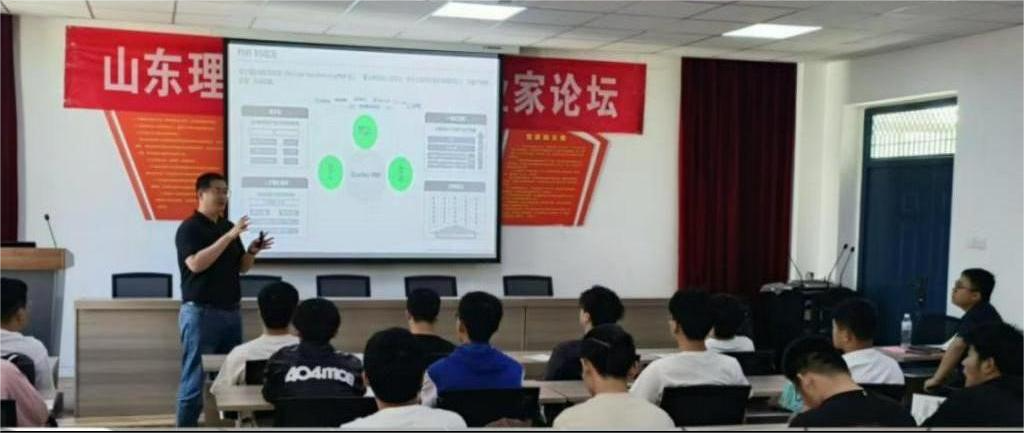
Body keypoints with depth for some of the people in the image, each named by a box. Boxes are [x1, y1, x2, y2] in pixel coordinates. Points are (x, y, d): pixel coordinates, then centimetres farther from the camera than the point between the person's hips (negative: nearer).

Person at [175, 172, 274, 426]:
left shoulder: (228, 227, 14)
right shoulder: (189, 228, -7)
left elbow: (241, 267, 16)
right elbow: (196, 264, -22)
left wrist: (252, 252, -5)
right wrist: (228, 237, -25)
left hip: (231, 311, 7)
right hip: (200, 312, -7)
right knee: (195, 378, -6)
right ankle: (186, 427, 0)